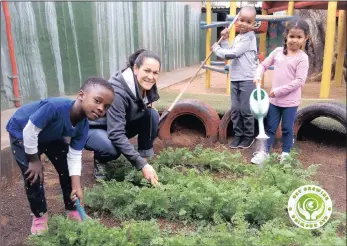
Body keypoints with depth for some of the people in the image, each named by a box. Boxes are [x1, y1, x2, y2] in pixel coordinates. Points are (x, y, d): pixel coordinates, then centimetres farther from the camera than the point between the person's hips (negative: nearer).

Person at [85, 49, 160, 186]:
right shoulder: (117, 92, -36)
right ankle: (99, 159, -1)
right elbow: (116, 135, -39)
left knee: (152, 114, -16)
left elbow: (146, 108, 11)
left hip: (120, 124, 6)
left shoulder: (145, 86, -14)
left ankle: (147, 157, -2)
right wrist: (142, 165, -41)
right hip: (92, 128, -6)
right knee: (112, 148, -37)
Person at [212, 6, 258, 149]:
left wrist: (216, 49, -5)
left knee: (246, 110, 0)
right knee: (235, 109, 9)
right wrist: (224, 40, 7)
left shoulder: (249, 38, -12)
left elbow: (233, 53, -19)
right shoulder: (238, 38, 16)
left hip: (247, 79, -8)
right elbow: (228, 55, 17)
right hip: (235, 79, 8)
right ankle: (238, 134, 22)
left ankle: (249, 136, 17)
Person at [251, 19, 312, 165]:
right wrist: (258, 76, -8)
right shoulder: (278, 51, 1)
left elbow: (299, 81, -18)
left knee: (287, 129, 11)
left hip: (290, 101, -3)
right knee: (270, 127, 12)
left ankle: (285, 155, 26)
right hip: (274, 99, 4)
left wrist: (278, 91, -20)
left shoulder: (302, 58, -12)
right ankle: (264, 152, 22)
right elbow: (264, 65, 12)